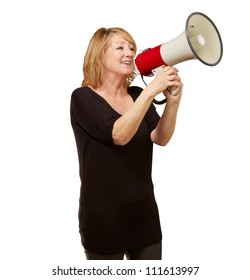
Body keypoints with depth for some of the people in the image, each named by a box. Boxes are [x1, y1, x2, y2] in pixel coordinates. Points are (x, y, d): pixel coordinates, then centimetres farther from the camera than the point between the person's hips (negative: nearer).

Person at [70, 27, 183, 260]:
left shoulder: (137, 95, 5)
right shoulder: (83, 97, -10)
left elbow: (160, 138, -10)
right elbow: (119, 135, -25)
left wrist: (172, 102, -25)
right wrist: (151, 91, -31)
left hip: (144, 212, 5)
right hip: (103, 217, -4)